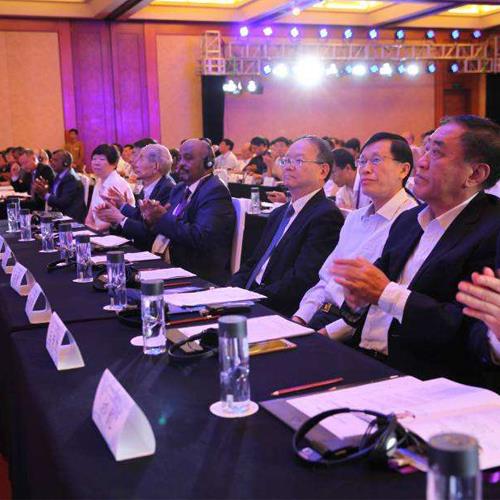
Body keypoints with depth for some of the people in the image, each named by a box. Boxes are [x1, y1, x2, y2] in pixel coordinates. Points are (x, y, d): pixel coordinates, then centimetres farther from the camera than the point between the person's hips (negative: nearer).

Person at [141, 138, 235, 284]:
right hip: (163, 266, 8)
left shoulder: (215, 191, -10)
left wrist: (163, 218, -19)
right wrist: (151, 218, -5)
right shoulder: (180, 189, 16)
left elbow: (200, 238, -22)